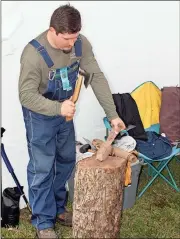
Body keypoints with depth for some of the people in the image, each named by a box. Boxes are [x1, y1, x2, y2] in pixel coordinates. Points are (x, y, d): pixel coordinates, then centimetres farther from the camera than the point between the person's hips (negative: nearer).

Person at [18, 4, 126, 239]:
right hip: (39, 116, -6)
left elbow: (97, 77, -11)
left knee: (66, 161, 18)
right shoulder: (33, 54, -32)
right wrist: (57, 108, -42)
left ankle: (57, 208, 39)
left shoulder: (81, 44, -15)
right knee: (42, 169, 3)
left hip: (65, 111, 6)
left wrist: (112, 114, -15)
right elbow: (26, 95, -28)